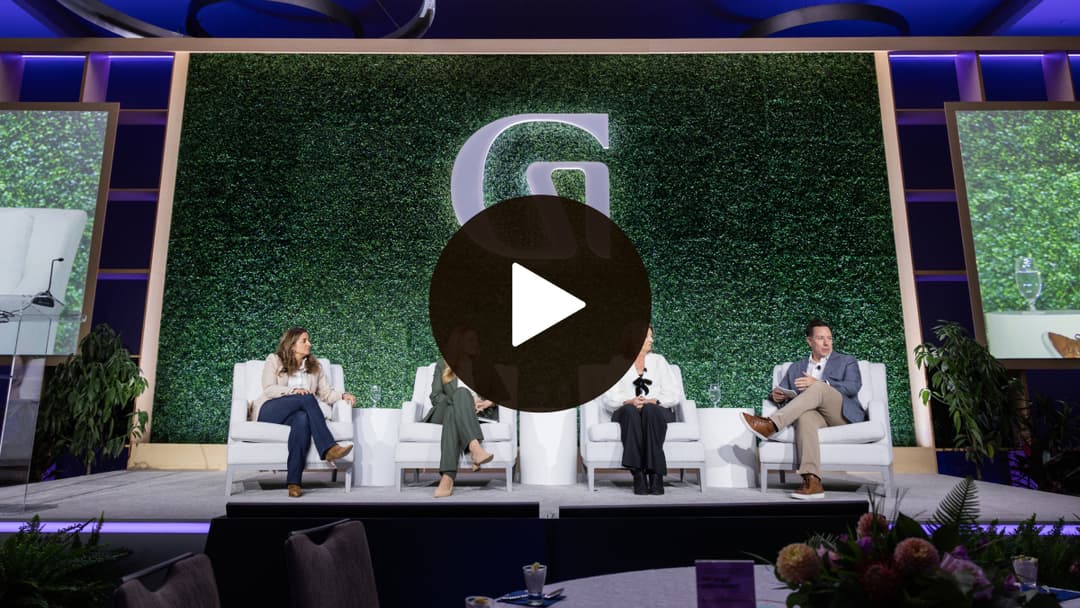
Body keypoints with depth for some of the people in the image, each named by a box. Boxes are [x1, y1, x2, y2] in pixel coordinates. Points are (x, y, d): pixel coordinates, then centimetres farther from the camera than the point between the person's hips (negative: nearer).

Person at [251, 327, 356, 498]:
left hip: (295, 414, 3)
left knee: (302, 418, -38)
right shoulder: (274, 360, 8)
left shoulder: (314, 365, 18)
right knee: (307, 398, -32)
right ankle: (329, 448, -39)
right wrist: (293, 391, -21)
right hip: (269, 412, -3)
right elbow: (269, 389, -5)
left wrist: (342, 395, -9)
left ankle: (293, 481, -42)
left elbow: (326, 392, 11)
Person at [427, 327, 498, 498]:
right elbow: (435, 396, 7)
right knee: (462, 393, -37)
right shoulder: (443, 365, 19)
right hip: (445, 412, 0)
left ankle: (448, 476, -55)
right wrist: (463, 403, -10)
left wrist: (490, 402, -8)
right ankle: (475, 448, -60)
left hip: (477, 416, 1)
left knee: (453, 412, -38)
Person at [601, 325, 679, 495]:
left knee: (649, 410, -35)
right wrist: (629, 401, -19)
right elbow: (608, 397, 0)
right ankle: (638, 474, -40)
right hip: (627, 413, 0)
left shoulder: (659, 361, 16)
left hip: (657, 412, 1)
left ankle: (655, 473, -38)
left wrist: (652, 401, -14)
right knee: (630, 410, -36)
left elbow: (673, 395, 5)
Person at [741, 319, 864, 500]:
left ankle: (771, 425, -43)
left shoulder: (847, 361, 18)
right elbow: (780, 392, 19)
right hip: (815, 414, 2)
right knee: (805, 415, -37)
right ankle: (812, 481, -47)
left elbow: (854, 386, -2)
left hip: (842, 414, -2)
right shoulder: (796, 367, 25)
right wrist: (776, 395, -8)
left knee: (819, 388, -33)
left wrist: (818, 383, -16)